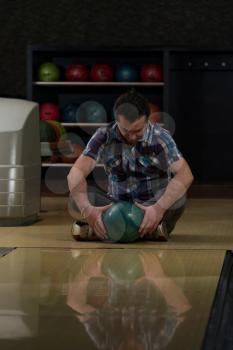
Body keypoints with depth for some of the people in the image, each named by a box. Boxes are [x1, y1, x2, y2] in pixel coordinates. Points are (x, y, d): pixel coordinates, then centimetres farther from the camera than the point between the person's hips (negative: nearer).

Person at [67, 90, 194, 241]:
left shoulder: (161, 137, -16)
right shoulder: (104, 136, -12)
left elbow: (185, 175, -28)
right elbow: (76, 174, -21)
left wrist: (159, 208, -42)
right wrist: (87, 210, -40)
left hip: (152, 205, -2)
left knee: (178, 198, -34)